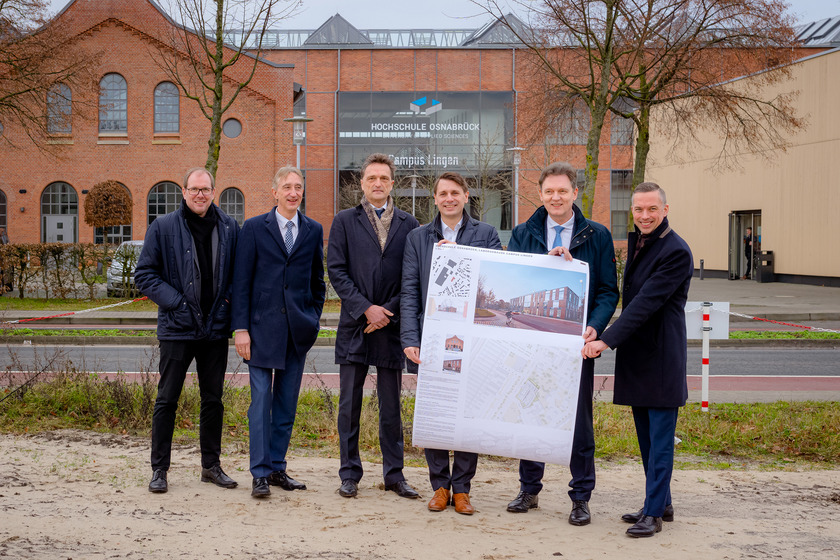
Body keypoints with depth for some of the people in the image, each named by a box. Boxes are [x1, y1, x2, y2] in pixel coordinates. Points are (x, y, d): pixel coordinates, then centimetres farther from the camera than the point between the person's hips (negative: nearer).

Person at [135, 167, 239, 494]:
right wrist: (175, 302, -11)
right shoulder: (163, 227, -1)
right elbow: (145, 274, -2)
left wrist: (228, 301, -2)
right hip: (177, 328, -3)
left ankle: (211, 466, 22)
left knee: (213, 399, 11)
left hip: (216, 328, 3)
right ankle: (159, 469, 11)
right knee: (167, 399, 1)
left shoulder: (229, 228, 6)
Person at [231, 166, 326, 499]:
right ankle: (260, 474, 2)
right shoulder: (254, 228, 1)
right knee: (261, 401, -4)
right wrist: (241, 328, -7)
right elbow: (241, 282, -1)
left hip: (298, 330, 3)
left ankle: (277, 468, 18)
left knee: (287, 403, 8)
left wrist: (313, 320, 9)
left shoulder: (314, 231, 9)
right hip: (263, 325, -3)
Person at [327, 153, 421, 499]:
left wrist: (389, 311, -7)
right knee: (349, 405, 4)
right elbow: (336, 270, -1)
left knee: (392, 406, 7)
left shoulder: (408, 225, 9)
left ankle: (394, 474, 16)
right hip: (355, 327, 0)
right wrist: (365, 308, -10)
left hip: (392, 326, 1)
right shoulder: (344, 221, 7)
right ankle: (349, 474, 14)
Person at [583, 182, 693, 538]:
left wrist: (606, 340, -25)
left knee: (660, 439, -2)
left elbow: (646, 303, -22)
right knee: (646, 438, 14)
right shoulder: (636, 242, 13)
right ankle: (661, 503, 25)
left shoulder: (676, 252, -15)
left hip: (662, 358, -9)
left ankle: (653, 512, 4)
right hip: (636, 355, 9)